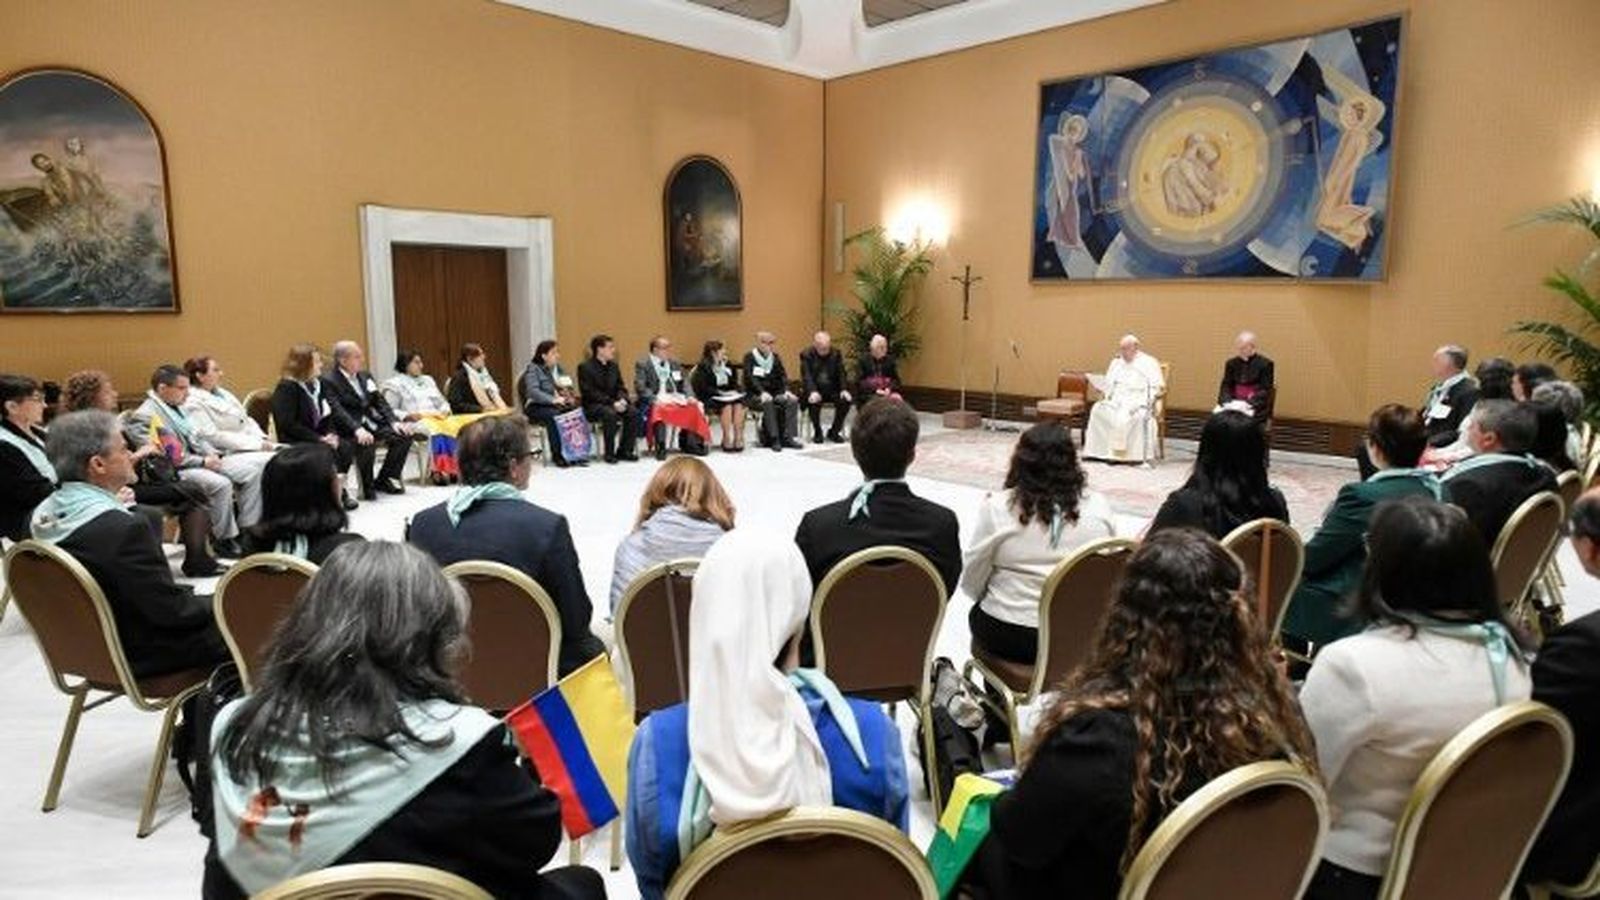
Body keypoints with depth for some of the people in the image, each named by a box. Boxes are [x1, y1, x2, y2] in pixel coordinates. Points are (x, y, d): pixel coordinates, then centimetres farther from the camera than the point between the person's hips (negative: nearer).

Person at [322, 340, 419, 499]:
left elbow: (380, 402, 13)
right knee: (367, 443, -36)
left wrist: (395, 421, -6)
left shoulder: (365, 376, 16)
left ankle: (384, 480, 1)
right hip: (349, 431, -7)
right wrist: (357, 429, -36)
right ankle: (367, 487, -12)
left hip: (372, 424, 7)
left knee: (404, 434, -14)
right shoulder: (328, 381, -7)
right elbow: (337, 411, -20)